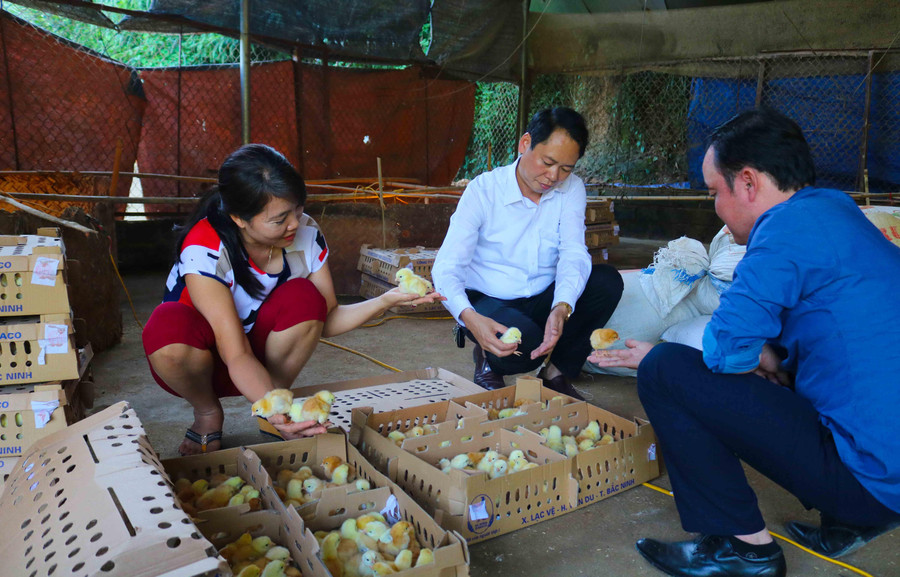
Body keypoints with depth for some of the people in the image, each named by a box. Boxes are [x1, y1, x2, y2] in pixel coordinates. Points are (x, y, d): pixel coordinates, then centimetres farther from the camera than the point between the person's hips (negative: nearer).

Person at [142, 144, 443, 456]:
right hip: (204, 361, -2)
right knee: (169, 327, -37)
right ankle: (208, 413, -6)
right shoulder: (203, 251, -31)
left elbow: (325, 320, -11)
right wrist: (273, 408, -51)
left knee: (303, 299, -28)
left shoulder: (306, 233, -17)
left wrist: (384, 301, -26)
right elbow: (236, 355, -34)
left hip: (266, 359, 3)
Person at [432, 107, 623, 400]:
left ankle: (557, 371, -5)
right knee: (524, 345, -36)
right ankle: (488, 360, 3)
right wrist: (470, 318, -41)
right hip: (488, 301, -4)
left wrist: (562, 308, -37)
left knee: (607, 281, -21)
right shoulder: (483, 190, -13)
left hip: (543, 300, 5)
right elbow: (446, 268, -20)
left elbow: (574, 253, -15)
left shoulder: (572, 189, -2)